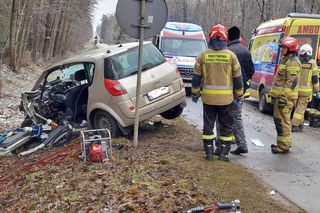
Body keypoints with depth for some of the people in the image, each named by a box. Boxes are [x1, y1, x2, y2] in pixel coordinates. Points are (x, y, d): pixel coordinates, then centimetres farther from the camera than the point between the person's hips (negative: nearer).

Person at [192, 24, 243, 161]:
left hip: (208, 97, 1)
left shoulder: (203, 56, -1)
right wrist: (238, 95, 11)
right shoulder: (231, 56, -3)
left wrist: (195, 94, 13)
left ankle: (209, 152, 14)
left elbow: (196, 77, 2)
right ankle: (223, 153, 11)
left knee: (208, 125, 11)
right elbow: (238, 78, 1)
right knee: (226, 126, 10)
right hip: (226, 98, -1)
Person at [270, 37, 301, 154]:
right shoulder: (285, 60, 20)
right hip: (280, 95, 11)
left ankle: (284, 145, -3)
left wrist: (284, 97, -24)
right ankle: (283, 143, 27)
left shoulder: (293, 62, -13)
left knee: (282, 121, -8)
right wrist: (275, 95, 27)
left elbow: (292, 82, -21)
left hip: (285, 96, -11)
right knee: (278, 119, 17)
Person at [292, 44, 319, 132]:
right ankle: (295, 125, -5)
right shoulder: (312, 63, -5)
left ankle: (300, 124, 27)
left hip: (295, 89, 3)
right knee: (301, 108, 1)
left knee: (298, 107, 18)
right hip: (306, 90, -3)